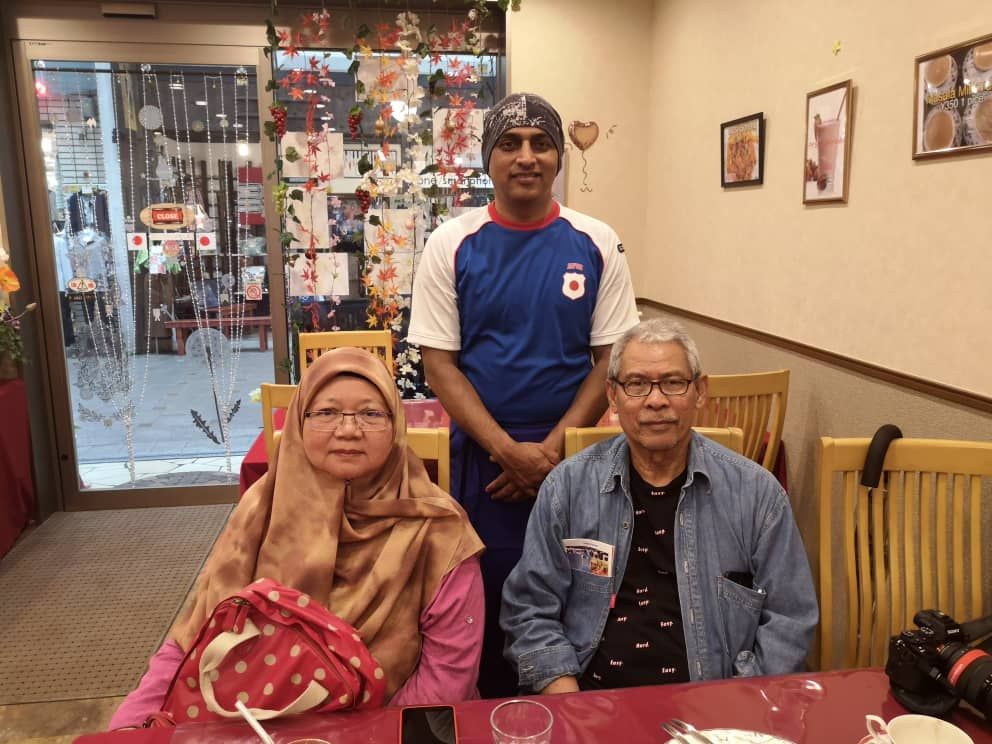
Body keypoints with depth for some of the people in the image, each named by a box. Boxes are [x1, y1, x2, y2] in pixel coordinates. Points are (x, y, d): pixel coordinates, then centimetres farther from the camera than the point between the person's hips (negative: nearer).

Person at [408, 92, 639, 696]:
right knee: (487, 596, 9)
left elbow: (610, 359, 0)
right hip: (481, 454, 0)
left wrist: (553, 449, -10)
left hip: (572, 453, 1)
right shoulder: (452, 244, -2)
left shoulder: (597, 244, 0)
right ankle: (491, 710, 33)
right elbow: (439, 361, -4)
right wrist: (509, 450, -13)